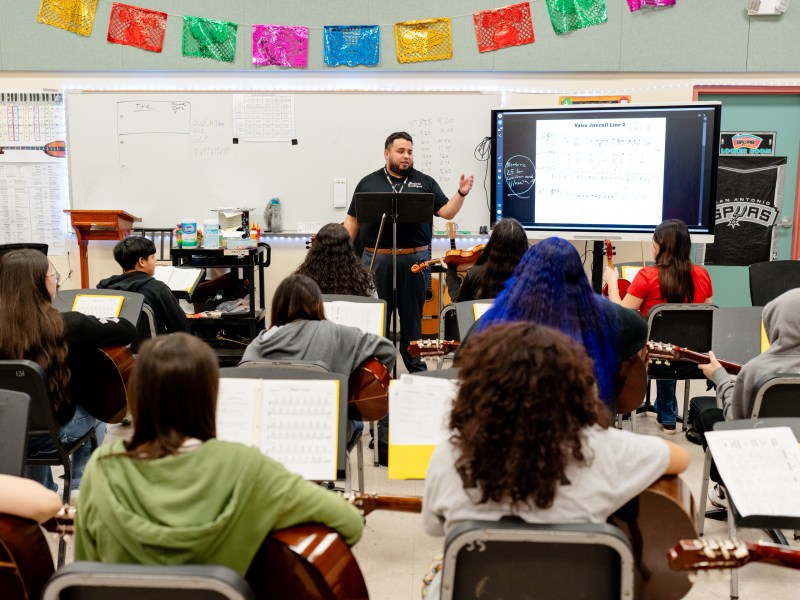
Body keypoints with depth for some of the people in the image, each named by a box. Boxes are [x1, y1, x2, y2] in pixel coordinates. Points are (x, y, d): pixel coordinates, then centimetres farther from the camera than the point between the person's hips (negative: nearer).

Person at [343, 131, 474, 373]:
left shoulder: (425, 183, 10)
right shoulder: (368, 183, 9)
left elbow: (447, 212, 4)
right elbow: (352, 220, 10)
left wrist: (461, 193, -13)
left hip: (415, 259, 1)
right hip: (376, 259, 0)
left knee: (412, 317, 9)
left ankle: (416, 367, 18)